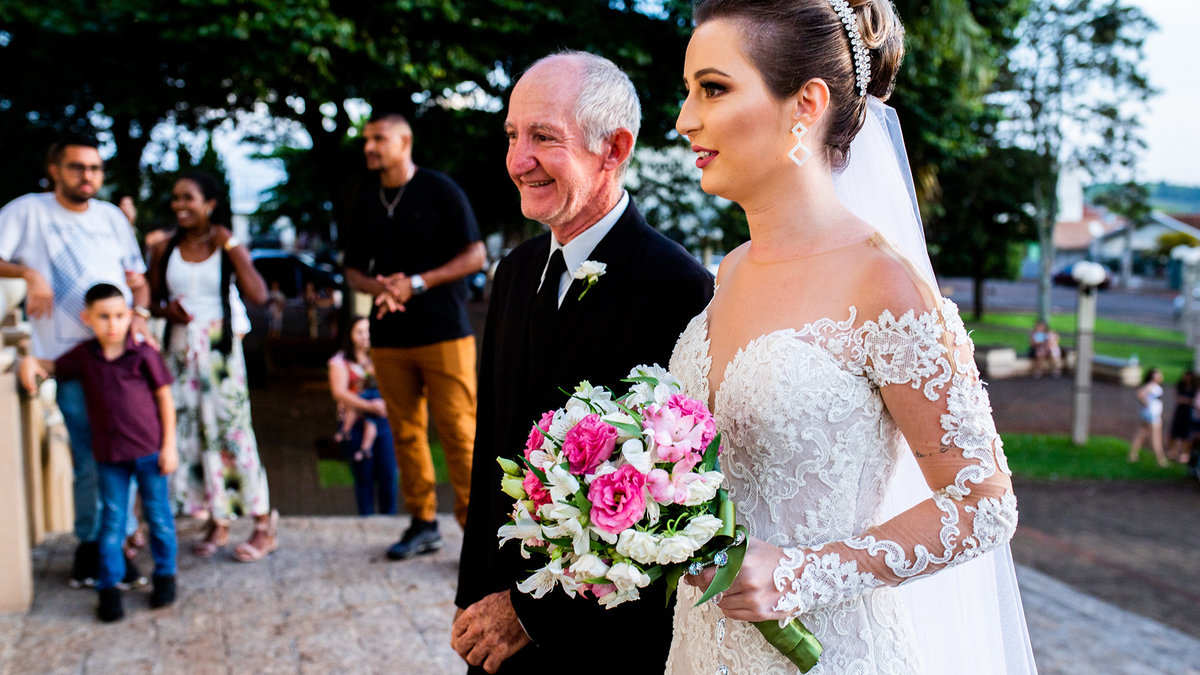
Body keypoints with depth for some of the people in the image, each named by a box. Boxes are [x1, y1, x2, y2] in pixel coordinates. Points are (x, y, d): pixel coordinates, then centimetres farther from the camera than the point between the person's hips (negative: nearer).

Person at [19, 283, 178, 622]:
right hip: (108, 454, 2)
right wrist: (30, 362, -8)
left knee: (158, 514, 9)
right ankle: (109, 587, 17)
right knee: (112, 519, 8)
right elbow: (52, 366, 17)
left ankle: (165, 575, 25)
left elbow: (165, 399, -3)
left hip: (149, 450, -2)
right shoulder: (83, 356, 0)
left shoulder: (144, 355, -9)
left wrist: (169, 446, -5)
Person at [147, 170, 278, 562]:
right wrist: (166, 309, -8)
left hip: (221, 347, -4)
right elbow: (151, 300, 15)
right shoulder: (165, 250, 7)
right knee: (194, 434, 5)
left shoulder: (229, 247, -2)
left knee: (232, 430, -7)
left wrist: (230, 247, -15)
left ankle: (264, 527, 1)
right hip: (181, 349, 4)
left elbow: (258, 296, -15)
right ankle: (218, 523, 16)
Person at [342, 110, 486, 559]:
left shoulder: (440, 190, -1)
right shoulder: (367, 204, 15)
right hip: (389, 337, 5)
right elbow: (353, 269, 18)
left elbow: (475, 255, -5)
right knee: (406, 433, 7)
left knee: (458, 432, -7)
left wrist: (416, 283, -13)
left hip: (443, 332, -5)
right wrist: (378, 287, -6)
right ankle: (423, 523, 18)